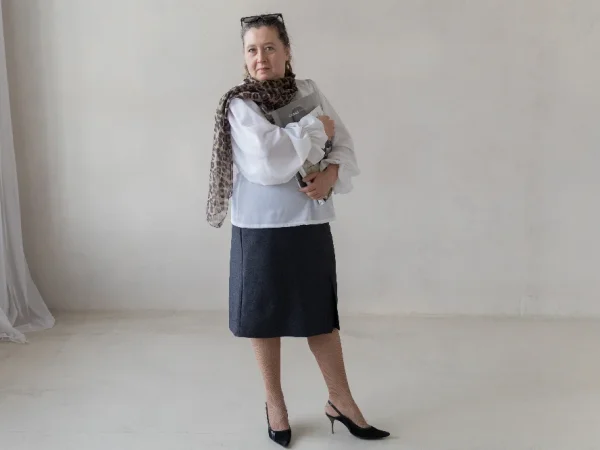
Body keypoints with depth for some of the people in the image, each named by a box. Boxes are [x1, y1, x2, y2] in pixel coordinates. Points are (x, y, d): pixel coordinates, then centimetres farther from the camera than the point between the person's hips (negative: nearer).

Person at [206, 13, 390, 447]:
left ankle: (340, 400, 26)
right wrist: (315, 129, -12)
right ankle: (275, 402, 30)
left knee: (321, 314, 10)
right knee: (265, 316, 10)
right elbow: (267, 162, -22)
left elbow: (345, 145, 5)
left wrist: (332, 174, -15)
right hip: (261, 227, -3)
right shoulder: (240, 104, -8)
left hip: (310, 224, 3)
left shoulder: (310, 92, 5)